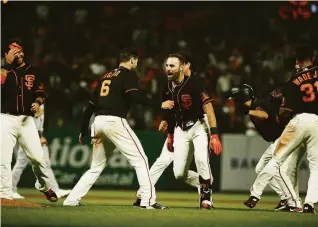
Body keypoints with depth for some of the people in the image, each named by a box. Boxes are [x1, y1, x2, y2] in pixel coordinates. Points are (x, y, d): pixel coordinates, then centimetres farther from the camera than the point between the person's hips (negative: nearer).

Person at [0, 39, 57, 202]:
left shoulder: (32, 71, 11)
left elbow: (40, 92, 13)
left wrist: (37, 102, -7)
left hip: (26, 119, 2)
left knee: (37, 157, 2)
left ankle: (45, 187, 24)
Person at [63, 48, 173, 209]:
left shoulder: (106, 76, 23)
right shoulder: (128, 74, 2)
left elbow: (91, 104, 22)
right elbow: (134, 96, -17)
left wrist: (84, 130, 27)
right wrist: (159, 105, -12)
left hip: (98, 122, 7)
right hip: (115, 121, -7)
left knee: (96, 167, 19)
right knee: (140, 160, -4)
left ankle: (72, 200, 14)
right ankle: (148, 200, -15)